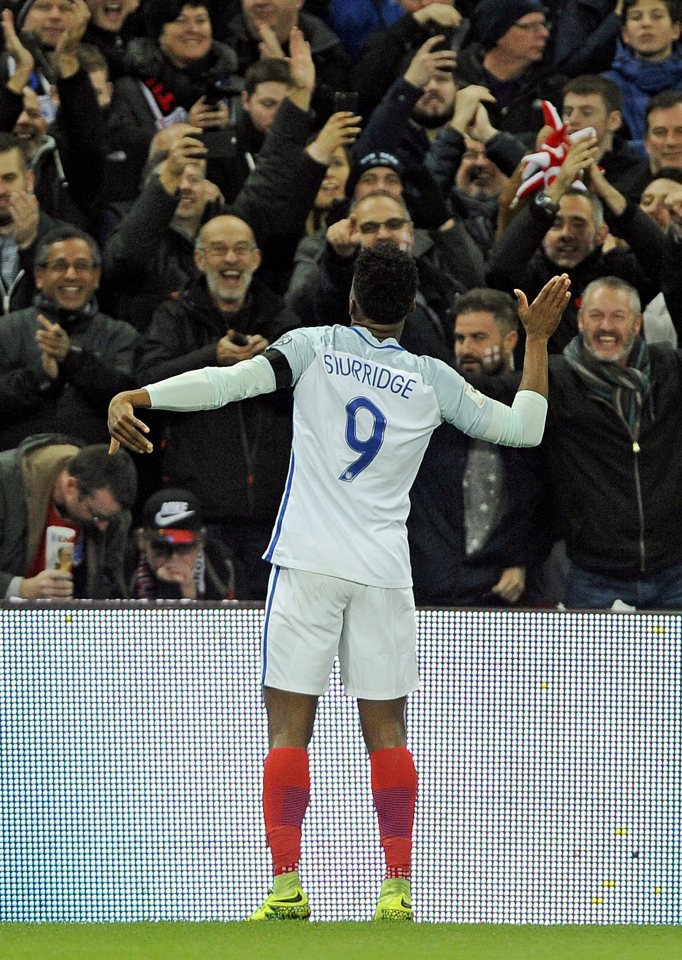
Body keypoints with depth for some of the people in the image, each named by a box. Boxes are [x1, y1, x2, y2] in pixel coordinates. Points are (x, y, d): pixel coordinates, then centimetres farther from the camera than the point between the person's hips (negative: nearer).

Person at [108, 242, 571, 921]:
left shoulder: (317, 346, 2)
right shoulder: (431, 379, 7)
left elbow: (233, 380, -12)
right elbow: (524, 428, 15)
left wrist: (136, 397, -14)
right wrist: (536, 338, 23)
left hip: (307, 565, -2)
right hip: (383, 575, 2)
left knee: (289, 729, -1)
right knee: (386, 731, 8)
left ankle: (286, 885, -10)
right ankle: (398, 889, 2)